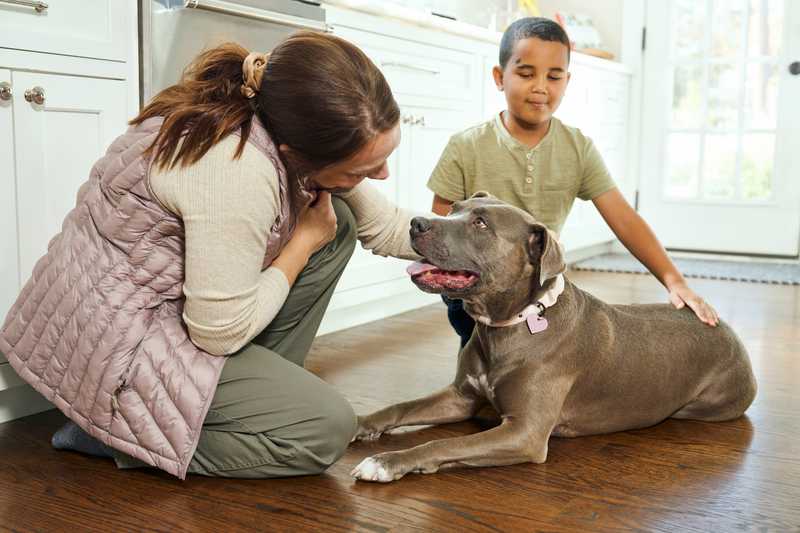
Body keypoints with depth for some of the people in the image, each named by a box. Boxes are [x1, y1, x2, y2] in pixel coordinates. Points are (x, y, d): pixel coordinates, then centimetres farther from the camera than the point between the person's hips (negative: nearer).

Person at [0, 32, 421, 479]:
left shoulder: (296, 130, -8)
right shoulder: (238, 172, -36)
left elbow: (385, 226, 6)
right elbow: (221, 333, -25)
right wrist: (305, 240, -15)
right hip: (115, 344, -8)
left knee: (338, 223, 3)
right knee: (328, 429, -8)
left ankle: (256, 389, 7)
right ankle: (116, 434, -1)